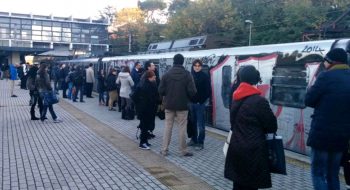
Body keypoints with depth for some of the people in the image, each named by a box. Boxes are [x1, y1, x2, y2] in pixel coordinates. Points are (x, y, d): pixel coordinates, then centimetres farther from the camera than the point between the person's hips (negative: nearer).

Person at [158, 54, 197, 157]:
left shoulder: (166, 74, -4)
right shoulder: (187, 75, -9)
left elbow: (160, 90, -5)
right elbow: (192, 91, -13)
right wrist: (187, 96, 8)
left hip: (169, 105, 2)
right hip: (182, 106, -2)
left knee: (168, 127, 10)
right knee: (182, 128, 6)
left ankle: (164, 150, 12)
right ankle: (183, 150, 12)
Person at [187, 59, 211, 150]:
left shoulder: (205, 76, -5)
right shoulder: (190, 76, 5)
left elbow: (208, 91, -7)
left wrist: (202, 100, -10)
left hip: (200, 103, -4)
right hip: (192, 103, 4)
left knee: (200, 124, -1)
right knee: (193, 123, 13)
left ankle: (200, 142, 5)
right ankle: (194, 140, 25)